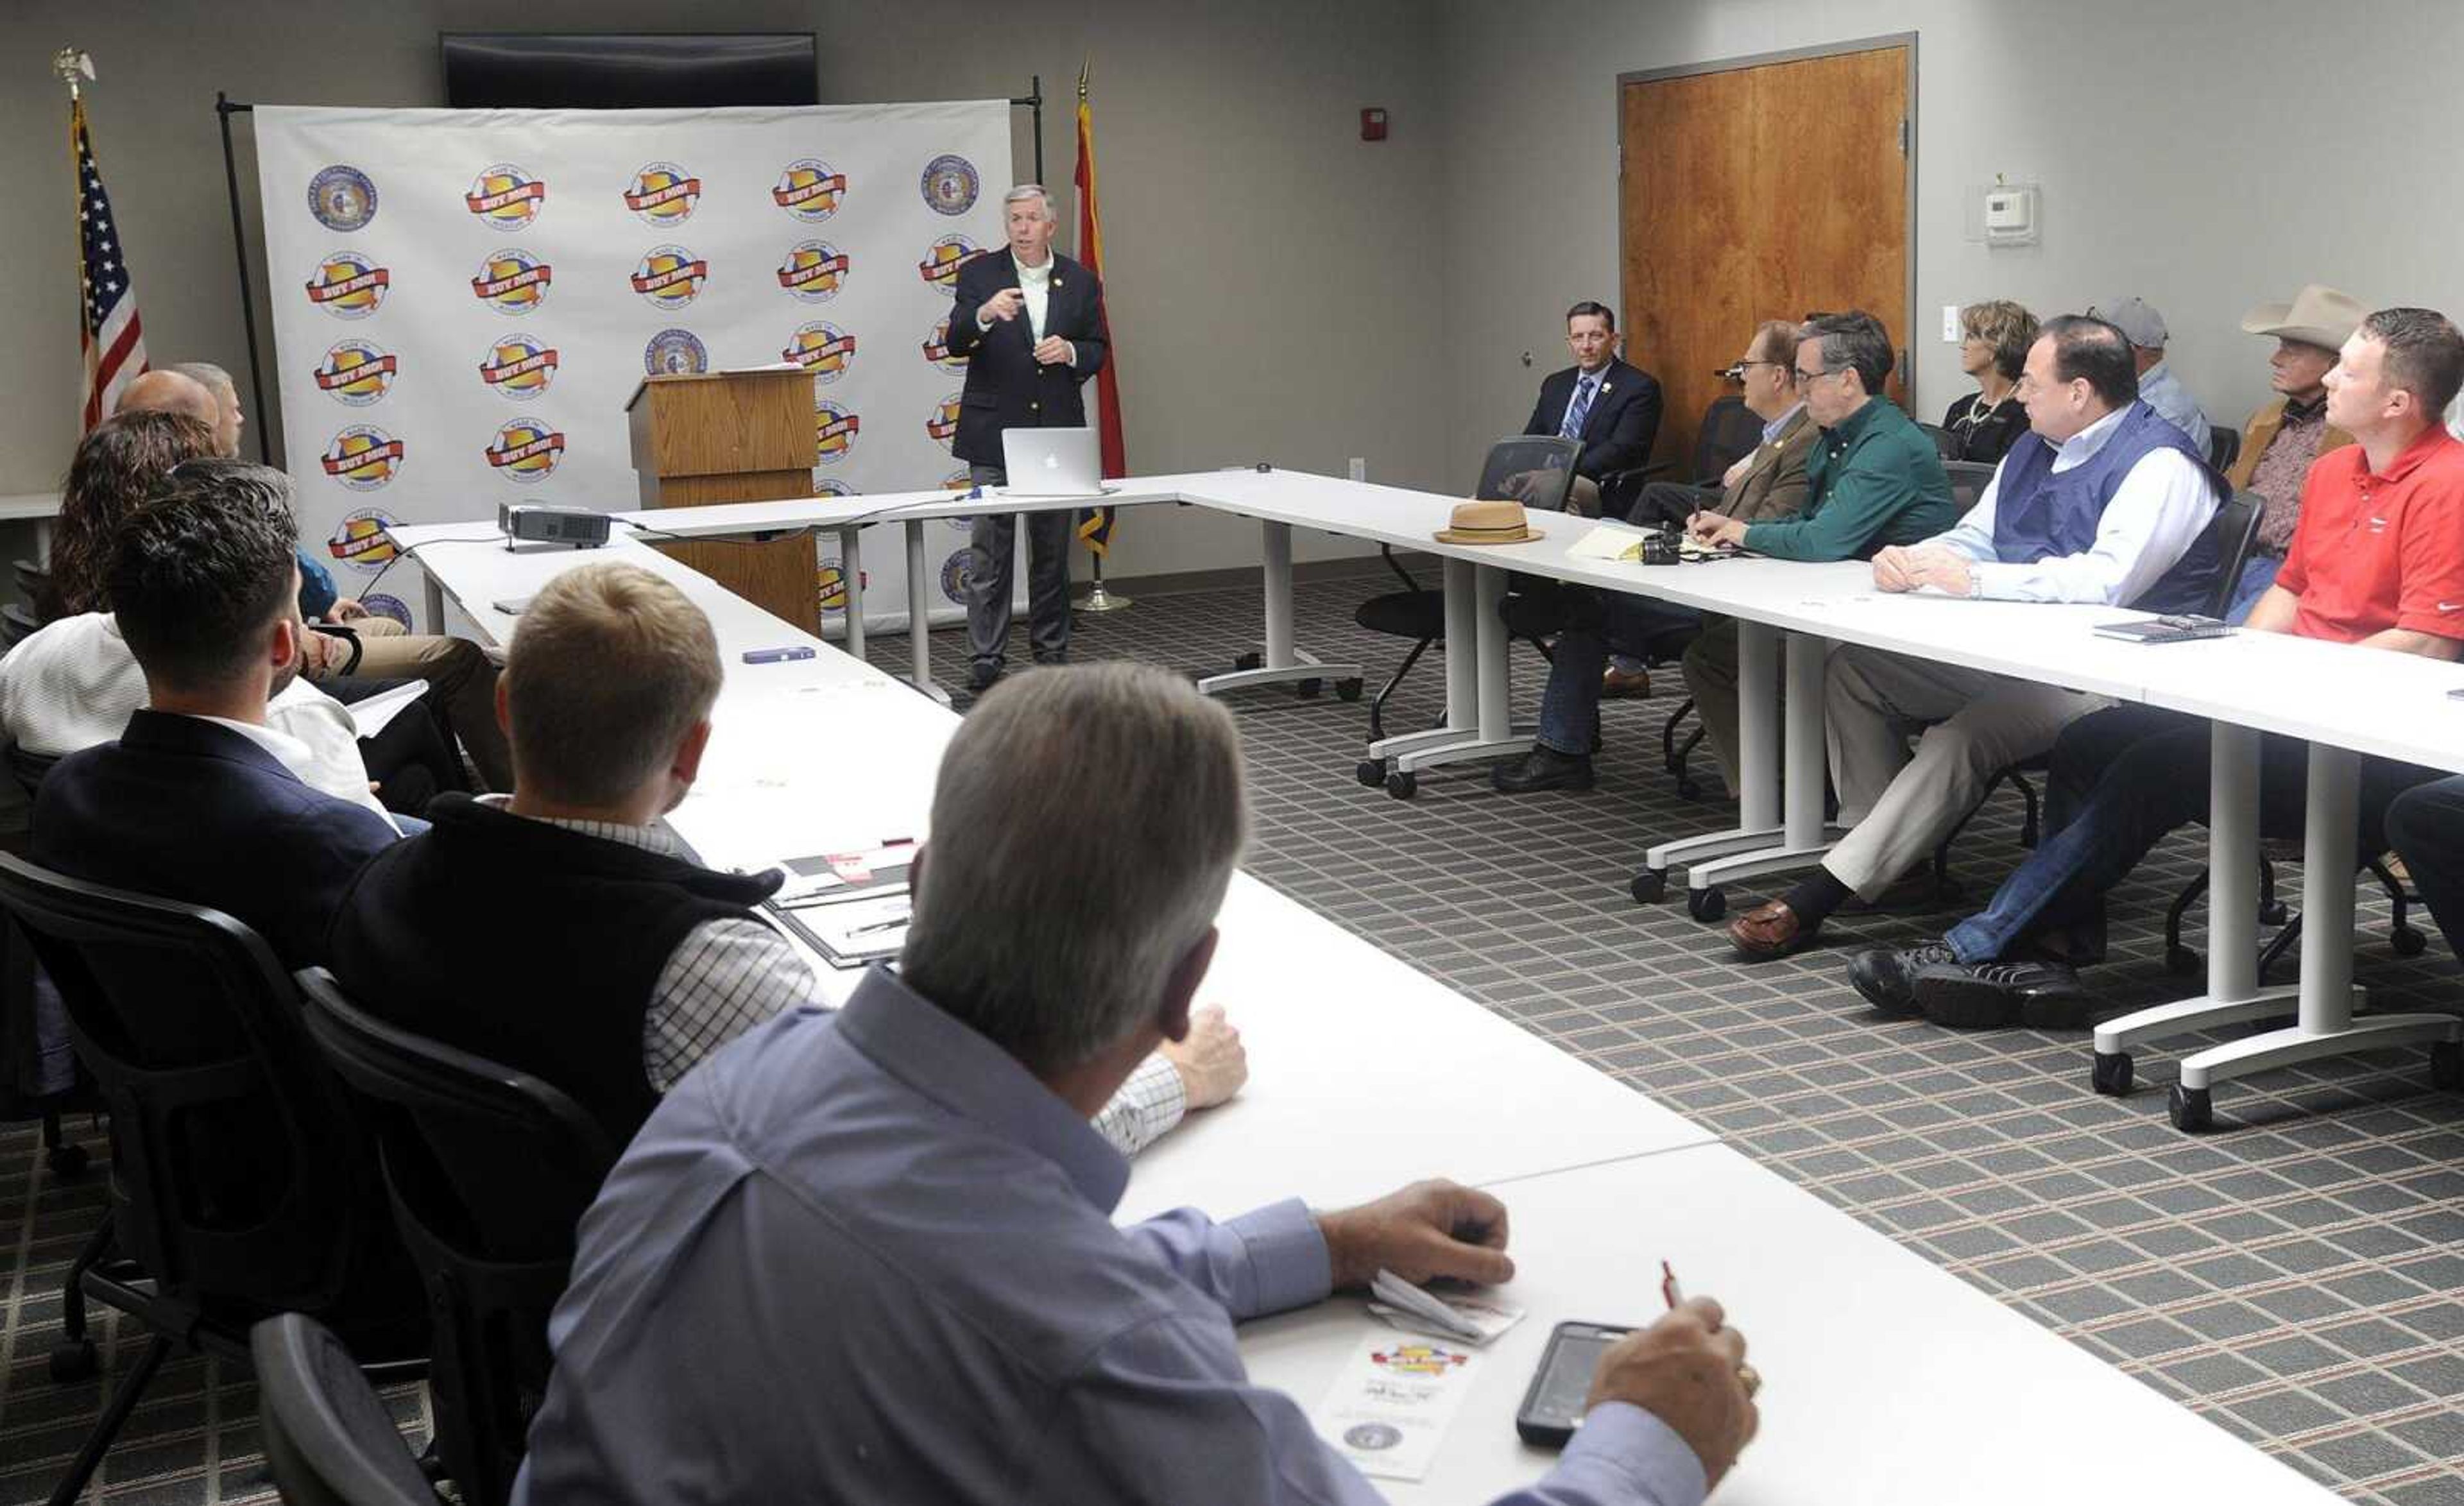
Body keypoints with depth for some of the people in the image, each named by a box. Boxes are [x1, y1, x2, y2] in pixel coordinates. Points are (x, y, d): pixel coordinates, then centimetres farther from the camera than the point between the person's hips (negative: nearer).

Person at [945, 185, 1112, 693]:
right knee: (989, 550, -3)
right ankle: (986, 657, 0)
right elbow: (956, 344, -11)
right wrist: (984, 314, -32)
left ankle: (1051, 649, 20)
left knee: (1053, 549, 10)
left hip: (1057, 431, 3)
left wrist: (1070, 351, -11)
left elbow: (1098, 350, 11)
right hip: (994, 433, -2)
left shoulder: (1080, 281, 6)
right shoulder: (979, 274, -1)